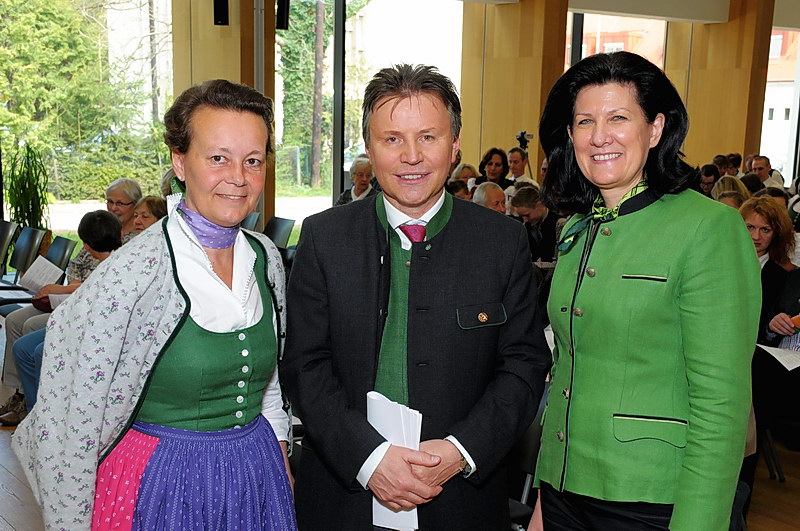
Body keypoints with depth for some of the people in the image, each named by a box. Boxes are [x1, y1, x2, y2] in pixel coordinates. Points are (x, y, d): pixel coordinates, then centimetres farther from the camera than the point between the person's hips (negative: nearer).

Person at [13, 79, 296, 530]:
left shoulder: (266, 257, -3)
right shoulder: (134, 272, -21)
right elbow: (78, 417, -13)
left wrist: (281, 465, 11)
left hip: (258, 480, 5)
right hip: (165, 488, -5)